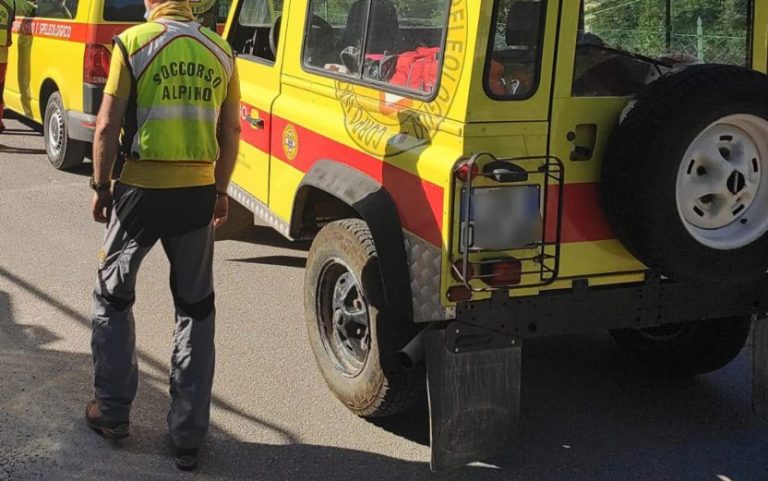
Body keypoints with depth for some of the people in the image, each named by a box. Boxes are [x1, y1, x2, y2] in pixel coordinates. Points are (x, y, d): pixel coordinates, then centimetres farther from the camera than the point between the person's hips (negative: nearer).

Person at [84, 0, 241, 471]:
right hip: (199, 192, 3)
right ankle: (189, 436, 14)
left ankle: (113, 412, 26)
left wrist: (101, 186, 5)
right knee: (196, 310, 12)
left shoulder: (134, 42, -7)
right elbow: (231, 129, 8)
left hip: (142, 189, -3)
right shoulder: (220, 51, 4)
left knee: (113, 297, 18)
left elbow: (108, 125, -7)